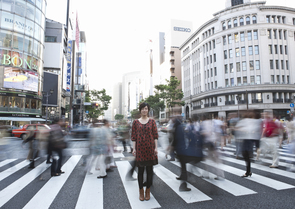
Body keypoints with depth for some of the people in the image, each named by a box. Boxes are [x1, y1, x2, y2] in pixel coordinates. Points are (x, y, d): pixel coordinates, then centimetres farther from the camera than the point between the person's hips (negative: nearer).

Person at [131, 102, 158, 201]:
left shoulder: (152, 121, 3)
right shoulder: (136, 122, 4)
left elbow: (155, 135, 2)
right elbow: (133, 136, 3)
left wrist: (156, 148, -4)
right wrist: (134, 148, -3)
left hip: (150, 148, 0)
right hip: (140, 148, 0)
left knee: (149, 170, 7)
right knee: (140, 170, 7)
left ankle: (148, 191, 23)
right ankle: (141, 192, 23)